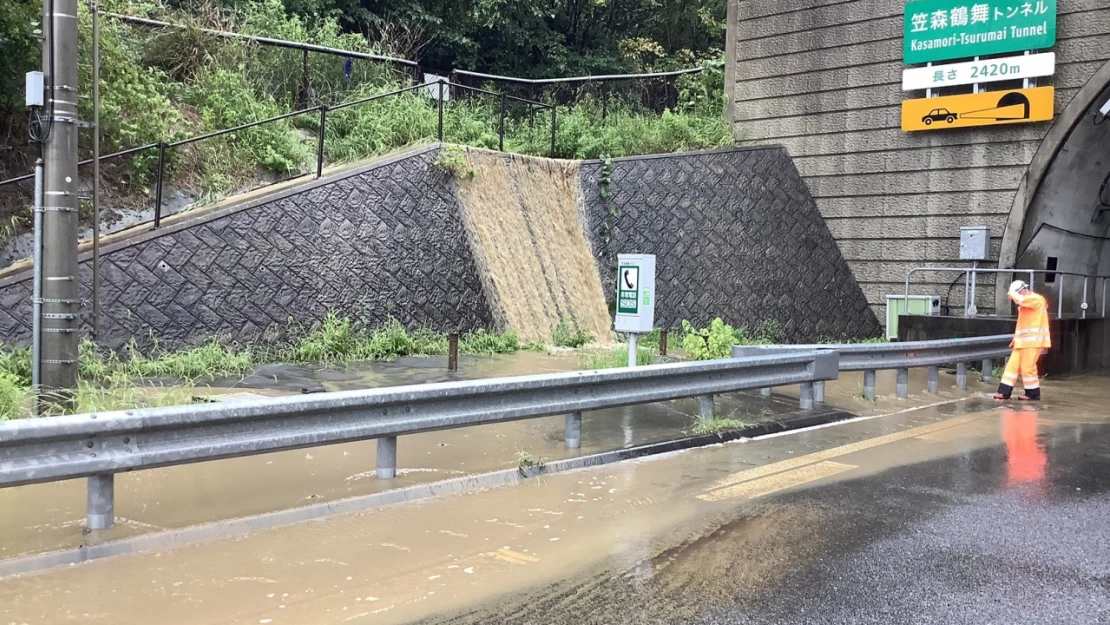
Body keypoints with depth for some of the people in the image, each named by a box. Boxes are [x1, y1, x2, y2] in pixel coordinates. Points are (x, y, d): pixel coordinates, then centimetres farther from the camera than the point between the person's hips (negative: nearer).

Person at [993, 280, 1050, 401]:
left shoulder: (1036, 299, -11)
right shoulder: (1026, 303, 19)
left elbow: (1020, 299, -29)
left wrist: (1012, 293, -10)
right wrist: (1016, 338, 18)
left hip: (1033, 341, -9)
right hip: (1023, 341, 9)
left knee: (1027, 367, -5)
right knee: (1012, 365, 4)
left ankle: (1033, 393, 8)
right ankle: (1004, 392, 4)